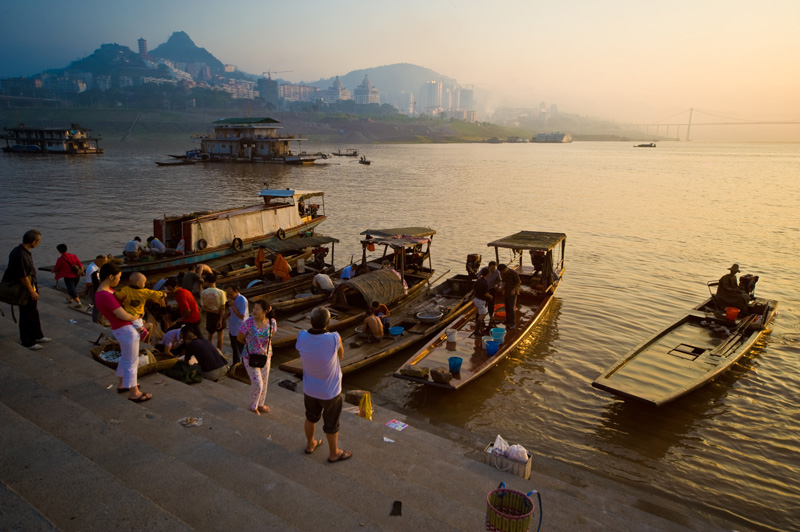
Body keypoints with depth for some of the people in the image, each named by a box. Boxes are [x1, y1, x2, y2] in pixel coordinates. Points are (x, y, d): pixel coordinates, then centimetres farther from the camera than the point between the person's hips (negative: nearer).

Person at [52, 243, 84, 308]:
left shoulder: (60, 259, -11)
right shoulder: (73, 256, 1)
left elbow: (56, 269, 1)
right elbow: (80, 264, 0)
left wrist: (53, 270, 24)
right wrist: (82, 272, 13)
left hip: (68, 277, -6)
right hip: (77, 276, 6)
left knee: (72, 290, -3)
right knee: (73, 288, 25)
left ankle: (78, 302, -13)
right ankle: (70, 299, 44)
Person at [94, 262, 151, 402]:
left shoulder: (106, 290, 3)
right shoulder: (105, 295, -28)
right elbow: (124, 315, -28)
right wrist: (137, 317, -7)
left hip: (122, 329, 10)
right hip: (126, 330, -10)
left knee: (125, 357, 27)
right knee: (131, 362, 5)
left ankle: (122, 384, 44)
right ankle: (133, 393, 18)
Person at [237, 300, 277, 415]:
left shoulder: (272, 323, -12)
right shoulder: (248, 323, -21)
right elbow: (240, 338, -5)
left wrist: (262, 344, 8)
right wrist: (250, 345, 7)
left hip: (265, 357, 4)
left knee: (264, 383, 16)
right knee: (257, 384, -3)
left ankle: (260, 405, 39)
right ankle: (253, 407, 23)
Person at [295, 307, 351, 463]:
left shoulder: (301, 337, -22)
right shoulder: (334, 339, -32)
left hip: (309, 389, 4)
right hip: (330, 391, -4)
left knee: (311, 417, 29)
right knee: (331, 424, 18)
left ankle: (310, 444, 51)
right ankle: (334, 454, 38)